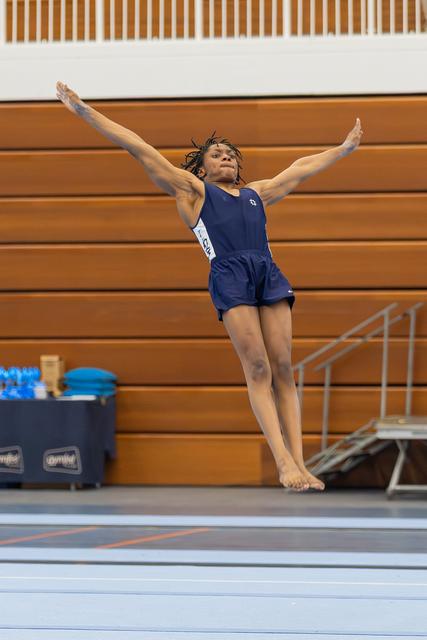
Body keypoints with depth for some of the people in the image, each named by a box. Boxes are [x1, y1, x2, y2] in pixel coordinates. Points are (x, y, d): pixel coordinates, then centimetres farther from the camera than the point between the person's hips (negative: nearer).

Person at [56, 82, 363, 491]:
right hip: (229, 274, -4)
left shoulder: (257, 193, 32)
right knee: (257, 369, -12)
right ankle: (283, 462, -17)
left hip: (269, 273, 4)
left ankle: (299, 462, -11)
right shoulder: (192, 190, 20)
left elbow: (302, 168, 45)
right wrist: (85, 112, 15)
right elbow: (139, 149, 17)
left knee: (282, 368, -6)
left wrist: (344, 148, 56)